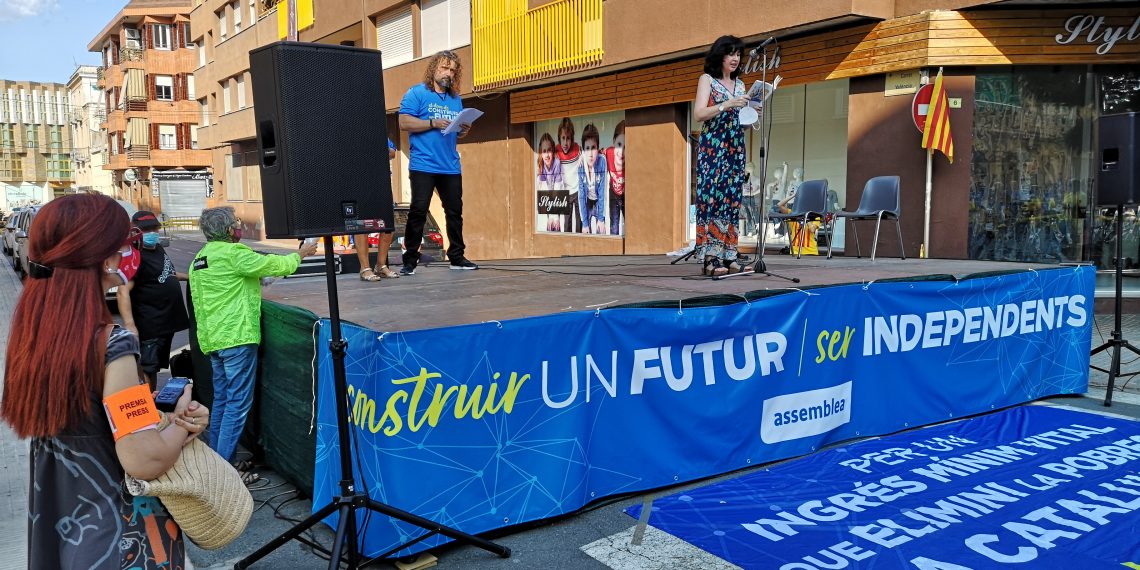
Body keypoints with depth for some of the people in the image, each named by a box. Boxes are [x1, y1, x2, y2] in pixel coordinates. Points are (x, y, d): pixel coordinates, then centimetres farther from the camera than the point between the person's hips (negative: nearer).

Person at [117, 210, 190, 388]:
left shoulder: (158, 249, 11)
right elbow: (123, 292, -28)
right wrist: (129, 325, -36)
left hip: (167, 321, 9)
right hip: (150, 325, -9)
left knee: (155, 367, 20)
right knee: (145, 370, -7)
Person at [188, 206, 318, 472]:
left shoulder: (198, 260, 14)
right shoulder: (233, 254, -13)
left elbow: (198, 302, 19)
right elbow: (275, 265, -9)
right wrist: (300, 253, 8)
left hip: (212, 338, 9)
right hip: (237, 338, -9)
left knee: (221, 400, 16)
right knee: (238, 404, -5)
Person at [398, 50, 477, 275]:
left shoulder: (455, 99, 18)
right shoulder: (416, 93, 0)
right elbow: (404, 122, -10)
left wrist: (464, 130, 0)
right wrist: (433, 123, -18)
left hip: (451, 167, 6)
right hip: (423, 165, -6)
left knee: (455, 211, 8)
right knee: (418, 212, -6)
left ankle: (457, 256, 18)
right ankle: (410, 260, 0)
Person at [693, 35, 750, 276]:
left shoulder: (740, 84, 18)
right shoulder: (707, 79, 2)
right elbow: (698, 114, -10)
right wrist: (727, 104, -17)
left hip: (735, 149, 6)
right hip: (712, 148, -6)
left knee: (732, 200, 2)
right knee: (711, 197, -11)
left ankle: (727, 256, 3)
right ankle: (711, 258, -13)